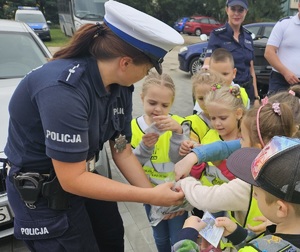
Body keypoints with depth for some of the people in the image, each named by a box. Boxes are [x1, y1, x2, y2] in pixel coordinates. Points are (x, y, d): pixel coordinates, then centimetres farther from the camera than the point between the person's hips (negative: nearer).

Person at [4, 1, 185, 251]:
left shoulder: (120, 88, -10)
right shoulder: (63, 89, -34)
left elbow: (122, 152, -3)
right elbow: (72, 179, -32)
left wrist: (155, 194, -10)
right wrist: (151, 196, -28)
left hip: (79, 175, 7)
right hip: (41, 192, -7)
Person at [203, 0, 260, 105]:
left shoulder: (248, 36, 8)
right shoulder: (217, 35, -8)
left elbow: (251, 69, 12)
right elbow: (207, 66, -18)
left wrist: (256, 97, 9)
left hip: (247, 90, 5)